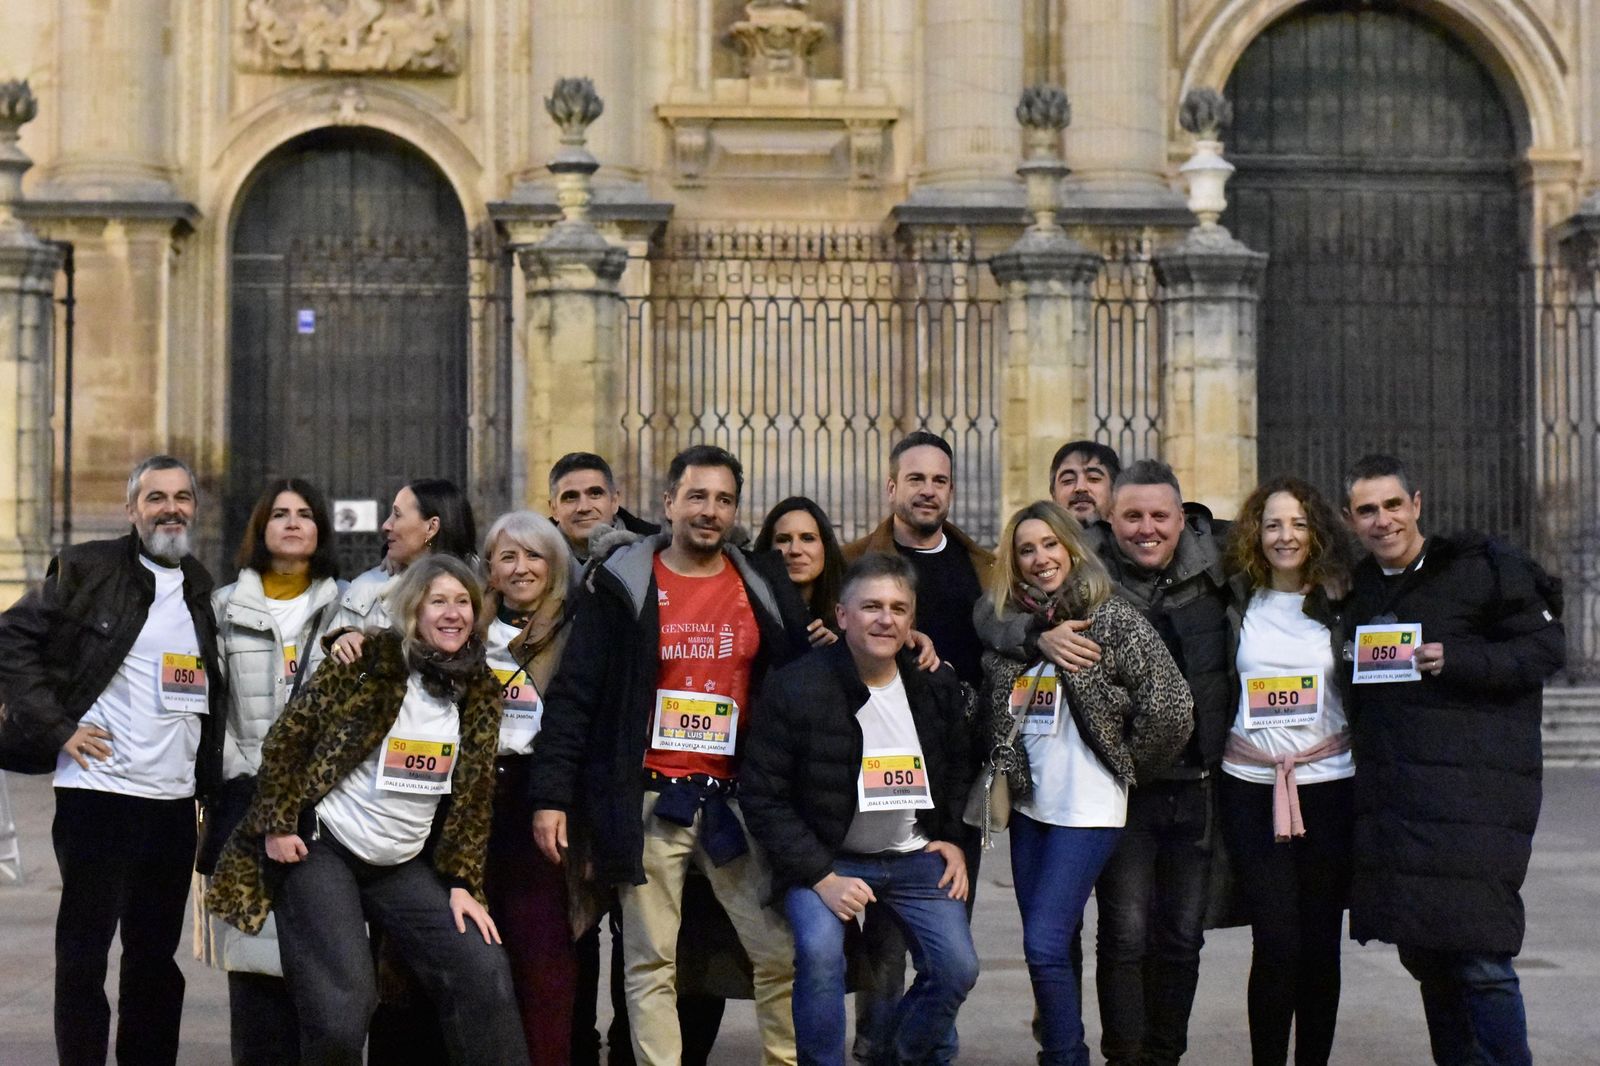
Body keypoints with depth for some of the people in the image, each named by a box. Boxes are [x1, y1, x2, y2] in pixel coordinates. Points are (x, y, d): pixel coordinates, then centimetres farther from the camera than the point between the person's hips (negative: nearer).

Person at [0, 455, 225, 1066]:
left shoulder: (200, 588, 13)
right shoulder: (87, 569, -2)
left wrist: (209, 777, 13)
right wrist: (57, 727, -11)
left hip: (175, 798, 5)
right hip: (98, 791, -5)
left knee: (156, 954, 11)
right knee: (84, 951, 1)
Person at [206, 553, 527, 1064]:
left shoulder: (481, 691, 3)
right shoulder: (367, 661, -11)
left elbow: (472, 794, 6)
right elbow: (287, 738, -7)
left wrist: (461, 883, 0)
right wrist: (277, 825, -10)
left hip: (405, 864, 5)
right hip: (321, 849, -5)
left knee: (484, 974, -10)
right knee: (341, 1011, -14)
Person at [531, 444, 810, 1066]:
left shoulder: (766, 593, 7)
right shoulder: (621, 585, -1)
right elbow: (573, 696, -3)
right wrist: (552, 795, -10)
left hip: (736, 799, 2)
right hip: (649, 799, -2)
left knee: (783, 953, 1)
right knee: (651, 963, 3)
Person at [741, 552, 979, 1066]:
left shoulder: (938, 685, 0)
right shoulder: (796, 687, -14)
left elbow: (959, 768, 19)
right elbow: (762, 796, -12)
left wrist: (953, 838, 5)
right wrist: (820, 876, -18)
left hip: (916, 855, 4)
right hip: (824, 859, -4)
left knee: (958, 967, -10)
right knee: (820, 951, -30)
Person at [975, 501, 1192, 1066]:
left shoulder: (1111, 617, -10)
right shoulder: (1005, 621, 7)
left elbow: (1170, 705, -15)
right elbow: (991, 711, 16)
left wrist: (1126, 761, -4)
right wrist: (1005, 770, 5)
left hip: (1087, 807, -6)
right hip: (1028, 803, 6)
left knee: (1044, 945, -12)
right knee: (1051, 947, 12)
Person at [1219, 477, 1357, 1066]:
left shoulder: (1340, 603, 5)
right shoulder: (1236, 602, 5)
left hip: (1328, 785, 1)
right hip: (1250, 787, -1)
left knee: (1320, 944, 4)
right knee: (1276, 944, -8)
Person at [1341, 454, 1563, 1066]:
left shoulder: (1480, 568, -3)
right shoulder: (1360, 590, 16)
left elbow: (1546, 647, -7)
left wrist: (1457, 661, -17)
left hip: (1475, 789, -6)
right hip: (1391, 797, 7)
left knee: (1480, 959, -12)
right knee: (1424, 955, 12)